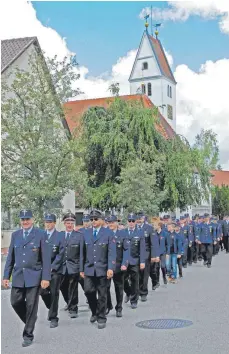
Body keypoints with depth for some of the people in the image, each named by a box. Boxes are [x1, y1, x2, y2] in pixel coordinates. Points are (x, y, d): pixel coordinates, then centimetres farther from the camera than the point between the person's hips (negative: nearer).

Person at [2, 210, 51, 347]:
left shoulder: (40, 234, -4)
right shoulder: (15, 235, 9)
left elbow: (46, 257, -7)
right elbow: (10, 257, 11)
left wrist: (46, 277, -12)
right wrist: (6, 276, 7)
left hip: (34, 276, -4)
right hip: (18, 275, 4)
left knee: (31, 305, 1)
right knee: (15, 302, 4)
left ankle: (28, 335, 14)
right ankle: (30, 321, 30)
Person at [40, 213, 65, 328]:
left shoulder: (60, 236, -3)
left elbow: (61, 254, -7)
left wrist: (52, 267, -13)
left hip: (55, 269, -3)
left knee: (54, 294, 0)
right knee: (43, 292, 0)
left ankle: (53, 318, 11)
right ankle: (52, 308, 29)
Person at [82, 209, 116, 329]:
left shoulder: (108, 233, -2)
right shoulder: (86, 233, 8)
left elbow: (112, 252, -7)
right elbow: (83, 252, 8)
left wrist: (111, 268, -16)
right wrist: (82, 268, 6)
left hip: (102, 269, -2)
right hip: (89, 268, 2)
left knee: (102, 295, 4)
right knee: (88, 291, -4)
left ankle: (101, 318, 17)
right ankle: (95, 312, 22)